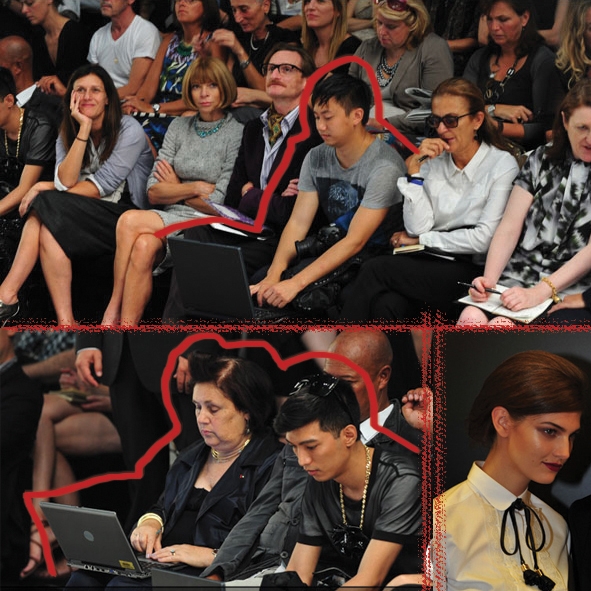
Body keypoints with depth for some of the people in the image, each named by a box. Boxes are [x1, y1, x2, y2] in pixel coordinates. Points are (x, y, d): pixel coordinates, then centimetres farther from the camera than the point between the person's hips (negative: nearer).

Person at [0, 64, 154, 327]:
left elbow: (102, 185, -13)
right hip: (88, 214, 6)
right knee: (43, 219, -27)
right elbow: (65, 181, -8)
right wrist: (84, 129, -13)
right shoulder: (68, 134, 10)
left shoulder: (129, 130, -7)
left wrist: (46, 188, -11)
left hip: (124, 214, -6)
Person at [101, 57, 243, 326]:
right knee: (143, 246, -29)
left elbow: (219, 204, -9)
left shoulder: (237, 133, -3)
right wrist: (195, 188, -6)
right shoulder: (179, 127, 14)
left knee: (130, 221, -25)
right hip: (169, 219, 5)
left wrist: (176, 189, 3)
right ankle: (125, 326, -31)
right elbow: (154, 191, 8)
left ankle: (114, 311, -17)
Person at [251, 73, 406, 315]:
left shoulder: (384, 166, -19)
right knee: (260, 280, -15)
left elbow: (355, 241, -24)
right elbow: (298, 222, -1)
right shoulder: (316, 158, 4)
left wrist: (295, 283, -31)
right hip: (333, 251, 7)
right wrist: (274, 275, -20)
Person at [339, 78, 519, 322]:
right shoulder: (433, 161, 13)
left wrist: (421, 241, -1)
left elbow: (484, 239, -8)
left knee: (375, 269, -24)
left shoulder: (502, 165, -1)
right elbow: (417, 228, 3)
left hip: (470, 271, -4)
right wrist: (414, 170, -3)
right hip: (429, 262, 4)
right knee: (387, 304, -31)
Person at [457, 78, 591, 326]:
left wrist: (539, 293, -21)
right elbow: (509, 228, 8)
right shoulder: (542, 159, 12)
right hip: (517, 277, 4)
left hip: (567, 289, -3)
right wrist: (488, 279, -9)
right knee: (471, 317, -28)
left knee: (500, 327, -31)